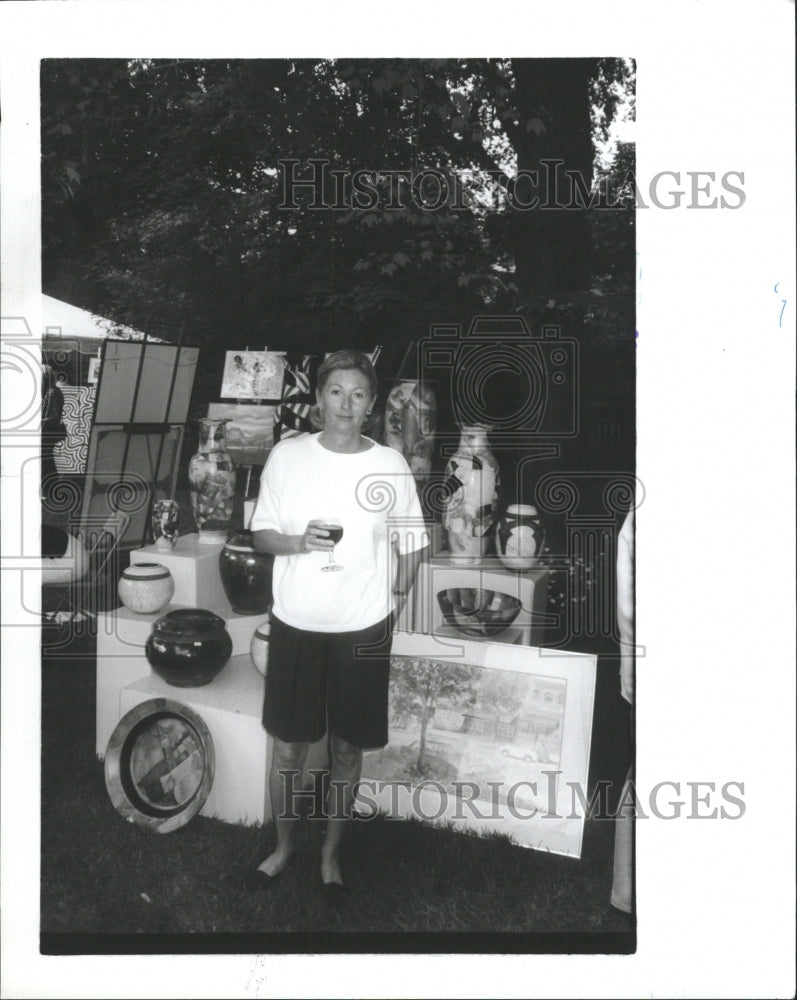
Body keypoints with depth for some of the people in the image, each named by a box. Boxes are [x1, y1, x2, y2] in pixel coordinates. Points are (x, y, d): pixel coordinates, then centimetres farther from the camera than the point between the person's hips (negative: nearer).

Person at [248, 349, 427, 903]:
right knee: (289, 747, 12)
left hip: (363, 629, 0)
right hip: (295, 625, 1)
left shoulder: (391, 465, -5)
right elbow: (262, 533, 1)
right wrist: (298, 541, -17)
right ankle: (284, 847, 36)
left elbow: (411, 545, 5)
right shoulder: (288, 455, -4)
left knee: (347, 749, 12)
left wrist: (395, 599, 3)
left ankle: (331, 853, 34)